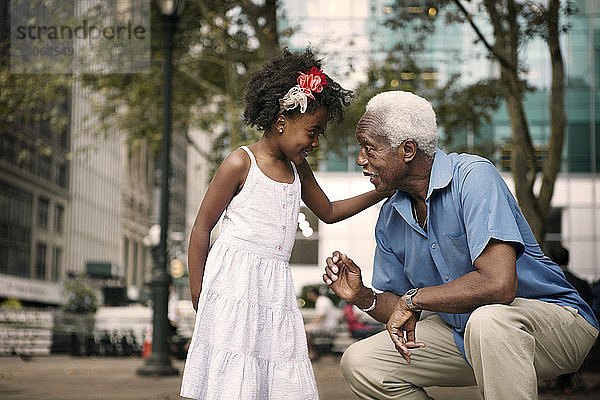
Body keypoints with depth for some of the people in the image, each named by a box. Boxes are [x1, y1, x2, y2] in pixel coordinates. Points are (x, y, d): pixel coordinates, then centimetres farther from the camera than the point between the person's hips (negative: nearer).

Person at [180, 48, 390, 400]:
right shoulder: (241, 164, -7)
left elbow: (328, 211, 31)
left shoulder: (298, 169, 15)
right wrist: (197, 292, -5)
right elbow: (202, 229, -4)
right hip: (234, 280, -7)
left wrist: (382, 191, 23)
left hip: (276, 286, 7)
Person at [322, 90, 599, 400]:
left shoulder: (473, 176, -21)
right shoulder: (390, 218, 3)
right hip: (460, 331, 8)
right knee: (358, 363, -1)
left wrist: (414, 298, -21)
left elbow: (499, 284, -34)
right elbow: (398, 312, 12)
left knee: (487, 320, -41)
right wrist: (362, 296, -10)